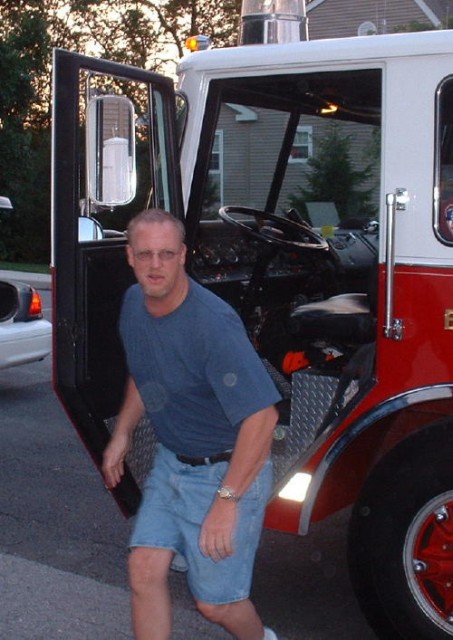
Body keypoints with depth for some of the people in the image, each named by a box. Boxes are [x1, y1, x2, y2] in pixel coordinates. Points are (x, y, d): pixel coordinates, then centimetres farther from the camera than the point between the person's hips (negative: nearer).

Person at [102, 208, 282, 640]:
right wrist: (122, 434, 16)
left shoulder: (212, 324, -28)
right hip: (171, 460, 7)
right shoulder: (134, 303, -1)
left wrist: (227, 499, -29)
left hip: (228, 470, -7)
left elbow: (261, 415, -31)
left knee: (215, 603, 3)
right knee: (144, 569, 0)